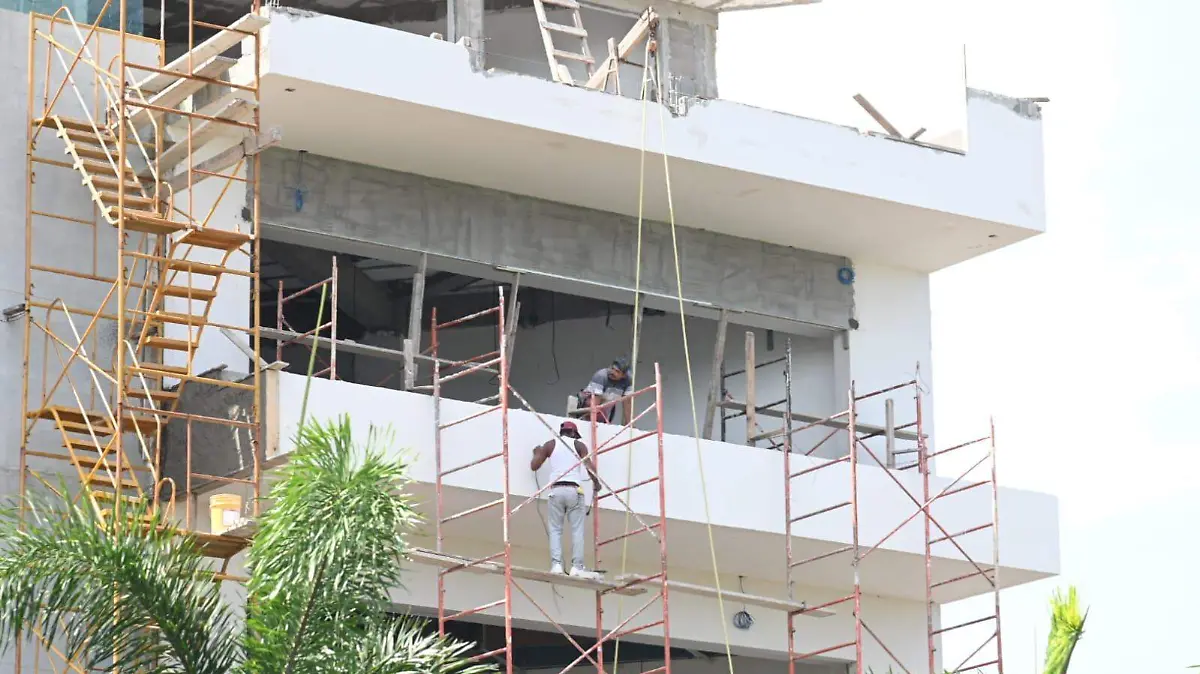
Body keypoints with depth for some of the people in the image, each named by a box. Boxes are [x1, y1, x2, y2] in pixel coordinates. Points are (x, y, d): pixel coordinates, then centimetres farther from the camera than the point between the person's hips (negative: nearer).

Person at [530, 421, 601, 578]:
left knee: (555, 529, 3)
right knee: (577, 530, -1)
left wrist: (537, 453, 34)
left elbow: (534, 466, 13)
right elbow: (590, 466, -3)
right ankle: (577, 566, -10)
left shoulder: (550, 445, 13)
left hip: (556, 490, 1)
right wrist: (596, 483, 13)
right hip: (574, 490, -1)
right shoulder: (578, 445, 9)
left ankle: (556, 564, -12)